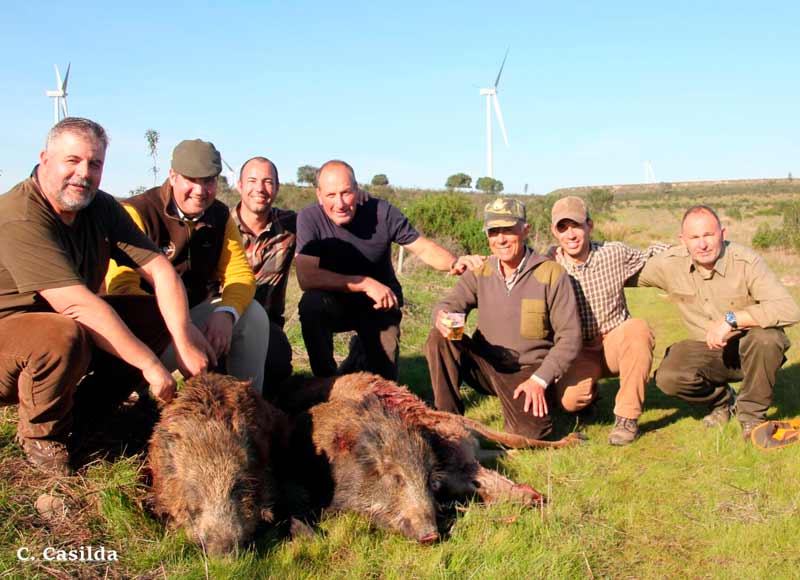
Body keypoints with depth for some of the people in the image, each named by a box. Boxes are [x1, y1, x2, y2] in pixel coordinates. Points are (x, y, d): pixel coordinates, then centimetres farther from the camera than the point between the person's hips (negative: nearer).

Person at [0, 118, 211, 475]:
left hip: (70, 325, 8)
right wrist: (150, 364, -32)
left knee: (157, 315, -9)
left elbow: (159, 270, -10)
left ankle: (78, 419, 1)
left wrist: (184, 342, -25)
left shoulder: (101, 208, -2)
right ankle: (41, 434, -7)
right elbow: (78, 305, -33)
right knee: (63, 336, -38)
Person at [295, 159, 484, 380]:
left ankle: (361, 350, 32)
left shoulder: (382, 212, -17)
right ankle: (325, 381, -10)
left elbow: (423, 248, -10)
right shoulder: (309, 218, -20)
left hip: (380, 305, 1)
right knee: (311, 304, -33)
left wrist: (455, 263, -32)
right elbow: (306, 278, -29)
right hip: (335, 302, -1)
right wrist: (365, 283, -34)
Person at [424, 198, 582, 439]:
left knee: (530, 430, -27)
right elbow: (450, 303, -5)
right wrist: (442, 317, -31)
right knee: (439, 338, -21)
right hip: (485, 365, 3)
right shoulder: (480, 272, 3)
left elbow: (569, 337, -9)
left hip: (527, 372, -3)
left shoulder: (552, 274, -9)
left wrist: (540, 380, -18)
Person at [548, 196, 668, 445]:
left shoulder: (615, 254, -5)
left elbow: (651, 255, 11)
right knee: (569, 400, -28)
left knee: (638, 329, -33)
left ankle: (627, 418, -20)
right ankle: (590, 391, 14)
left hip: (616, 343, 1)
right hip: (579, 352, 0)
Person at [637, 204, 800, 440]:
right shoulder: (670, 264, -10)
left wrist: (731, 319, -37)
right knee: (667, 378, -26)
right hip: (706, 351, 2)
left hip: (750, 350, -2)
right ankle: (721, 400, 11)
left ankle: (752, 413, -7)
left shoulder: (746, 262, -21)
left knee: (766, 338, -36)